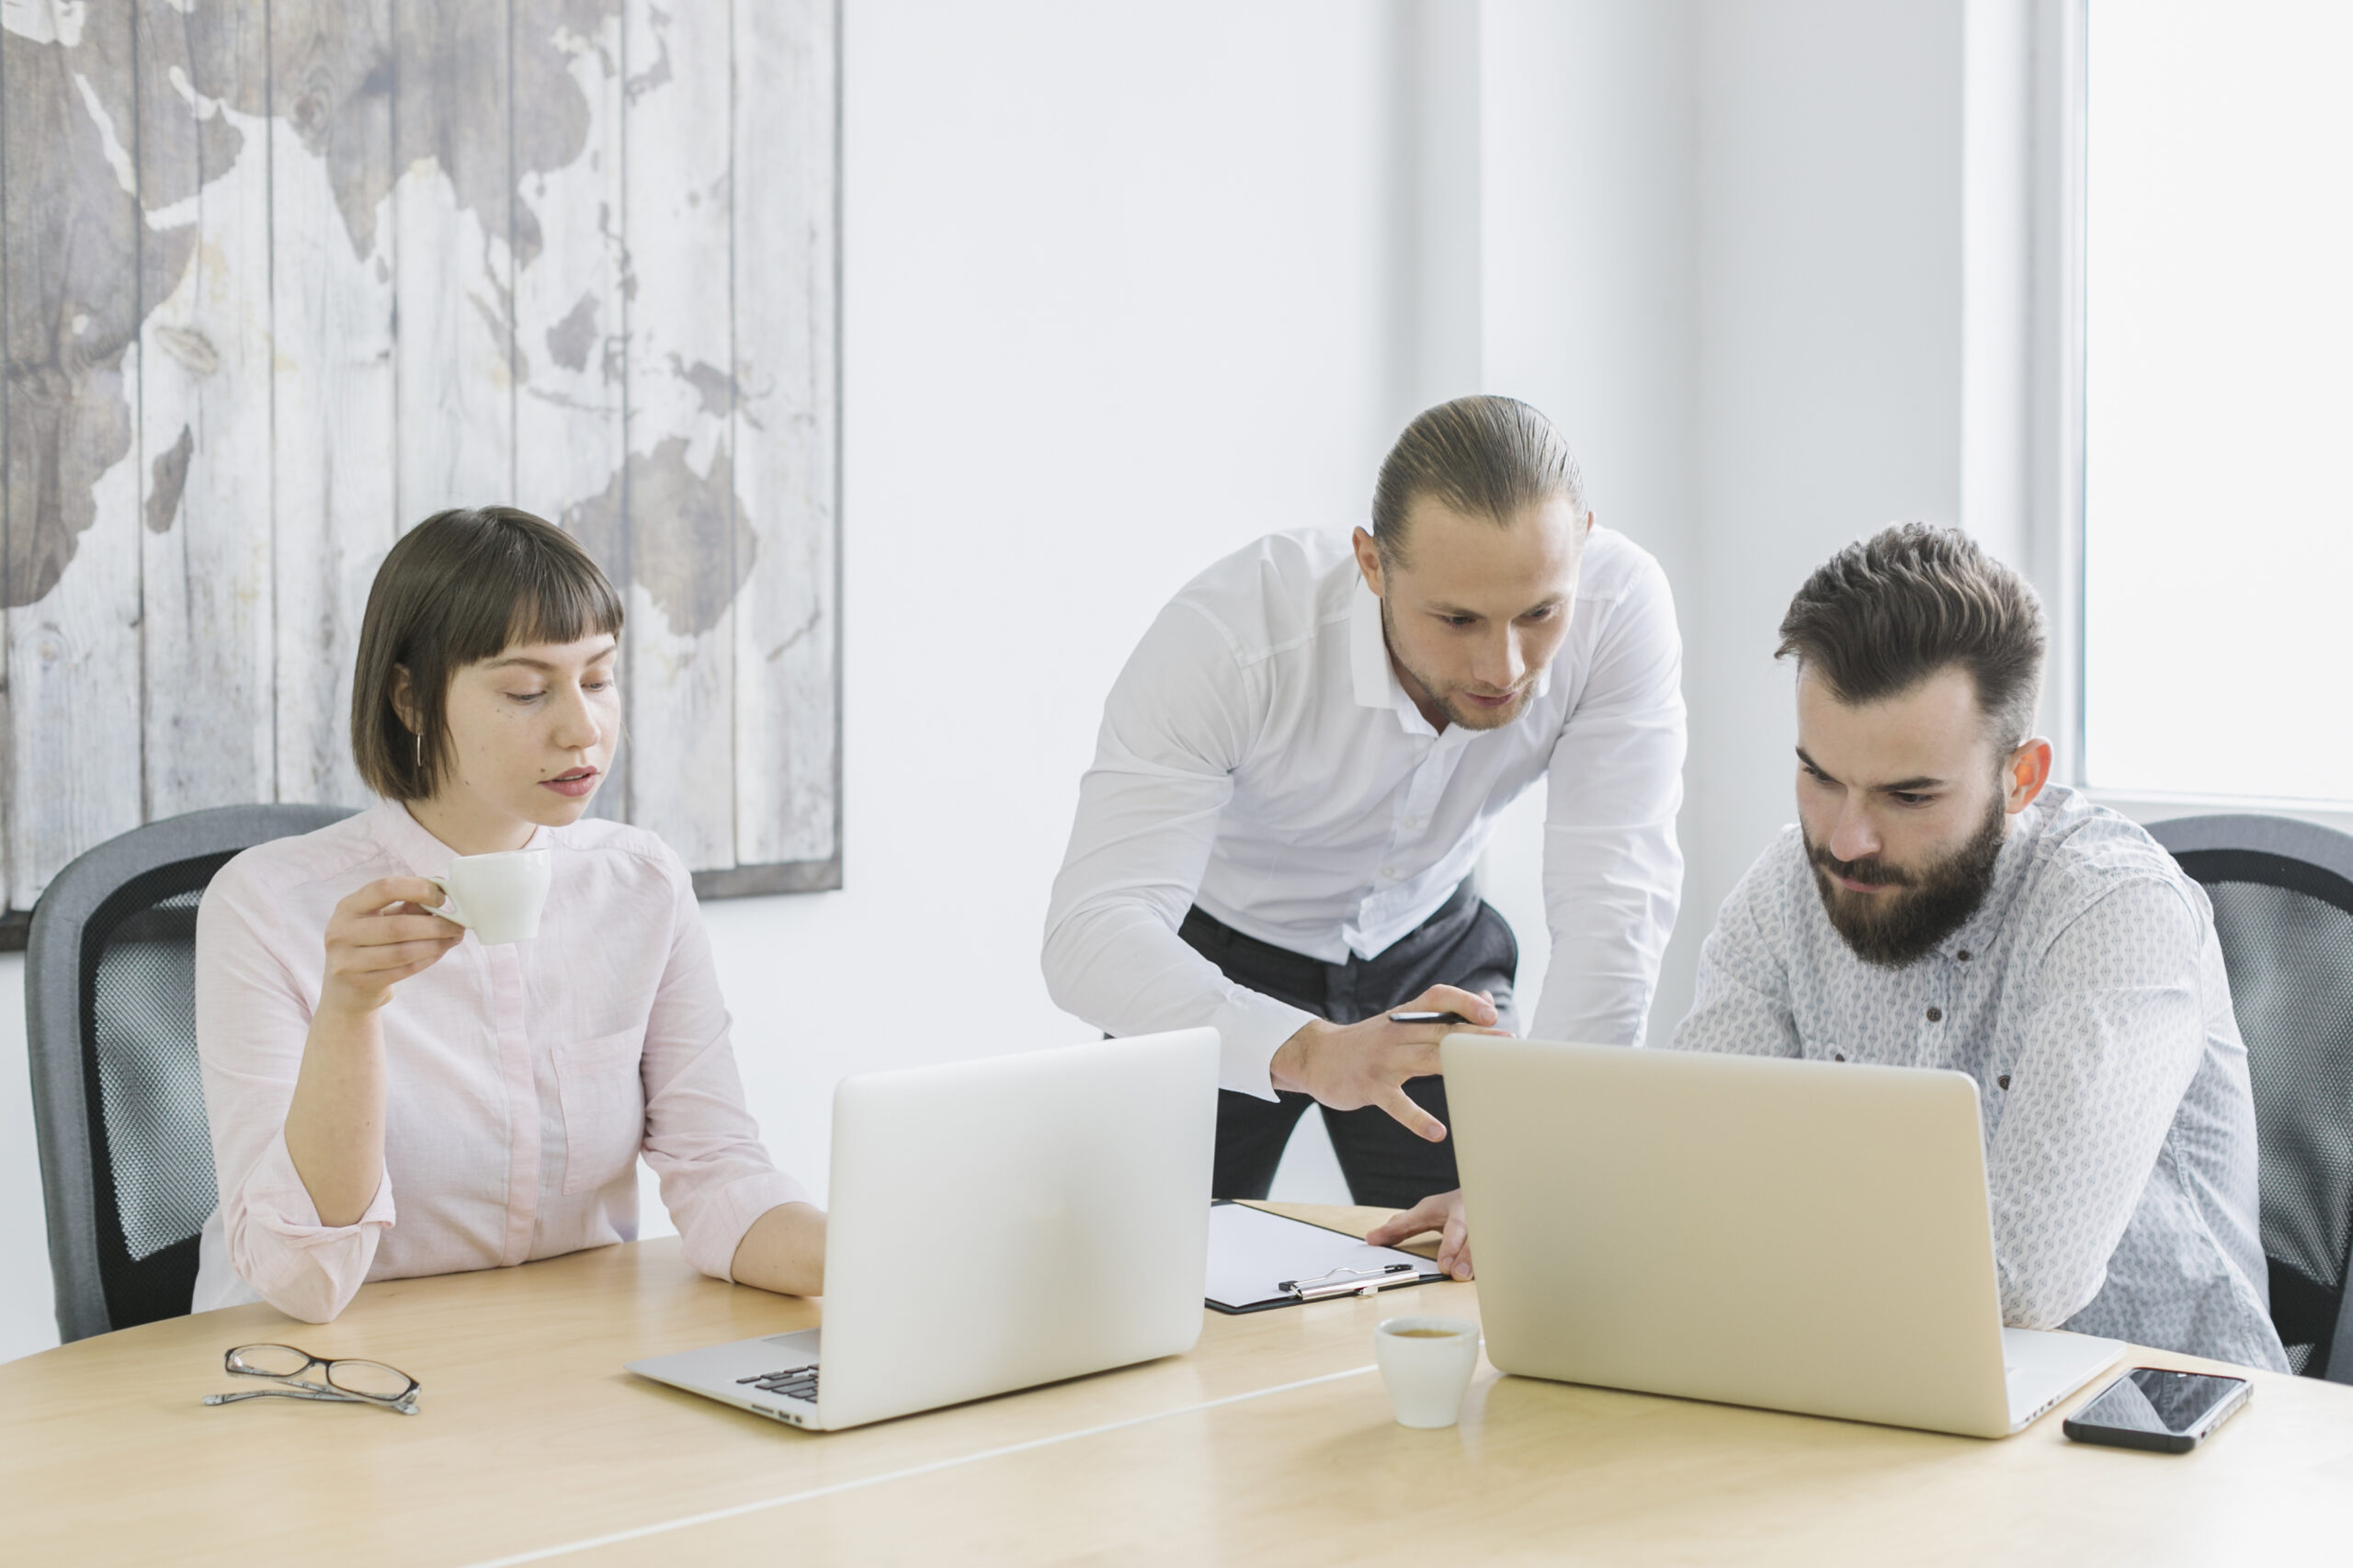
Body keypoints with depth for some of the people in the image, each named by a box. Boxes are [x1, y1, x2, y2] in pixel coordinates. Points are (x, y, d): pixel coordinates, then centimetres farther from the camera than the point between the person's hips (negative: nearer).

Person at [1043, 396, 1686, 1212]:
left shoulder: (1620, 602, -29)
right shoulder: (1230, 635, -36)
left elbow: (1614, 898, -30)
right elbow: (1090, 931, -43)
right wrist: (1309, 1055, -60)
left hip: (1425, 943, 2)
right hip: (1215, 953, -2)